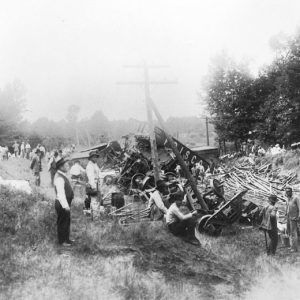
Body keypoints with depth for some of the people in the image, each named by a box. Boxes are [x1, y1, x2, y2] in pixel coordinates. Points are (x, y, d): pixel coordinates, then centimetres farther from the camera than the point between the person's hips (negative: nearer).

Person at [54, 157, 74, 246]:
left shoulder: (63, 176, 9)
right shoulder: (59, 178, -23)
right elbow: (61, 193, -26)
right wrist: (65, 206, -25)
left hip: (66, 203, 10)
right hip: (62, 204, -10)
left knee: (67, 221, 20)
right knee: (62, 222, 3)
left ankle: (66, 239, 34)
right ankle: (62, 241, 17)